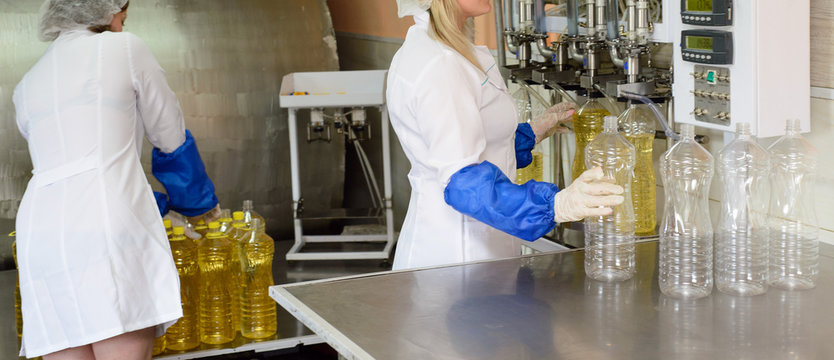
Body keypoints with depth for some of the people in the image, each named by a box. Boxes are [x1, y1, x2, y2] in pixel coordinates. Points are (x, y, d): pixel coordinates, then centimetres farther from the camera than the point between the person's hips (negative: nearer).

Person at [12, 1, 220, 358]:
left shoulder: (27, 86, 24)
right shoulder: (125, 48, 9)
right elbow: (171, 139, 15)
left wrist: (155, 204, 39)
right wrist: (202, 201, 32)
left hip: (41, 232, 6)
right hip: (108, 222, -5)